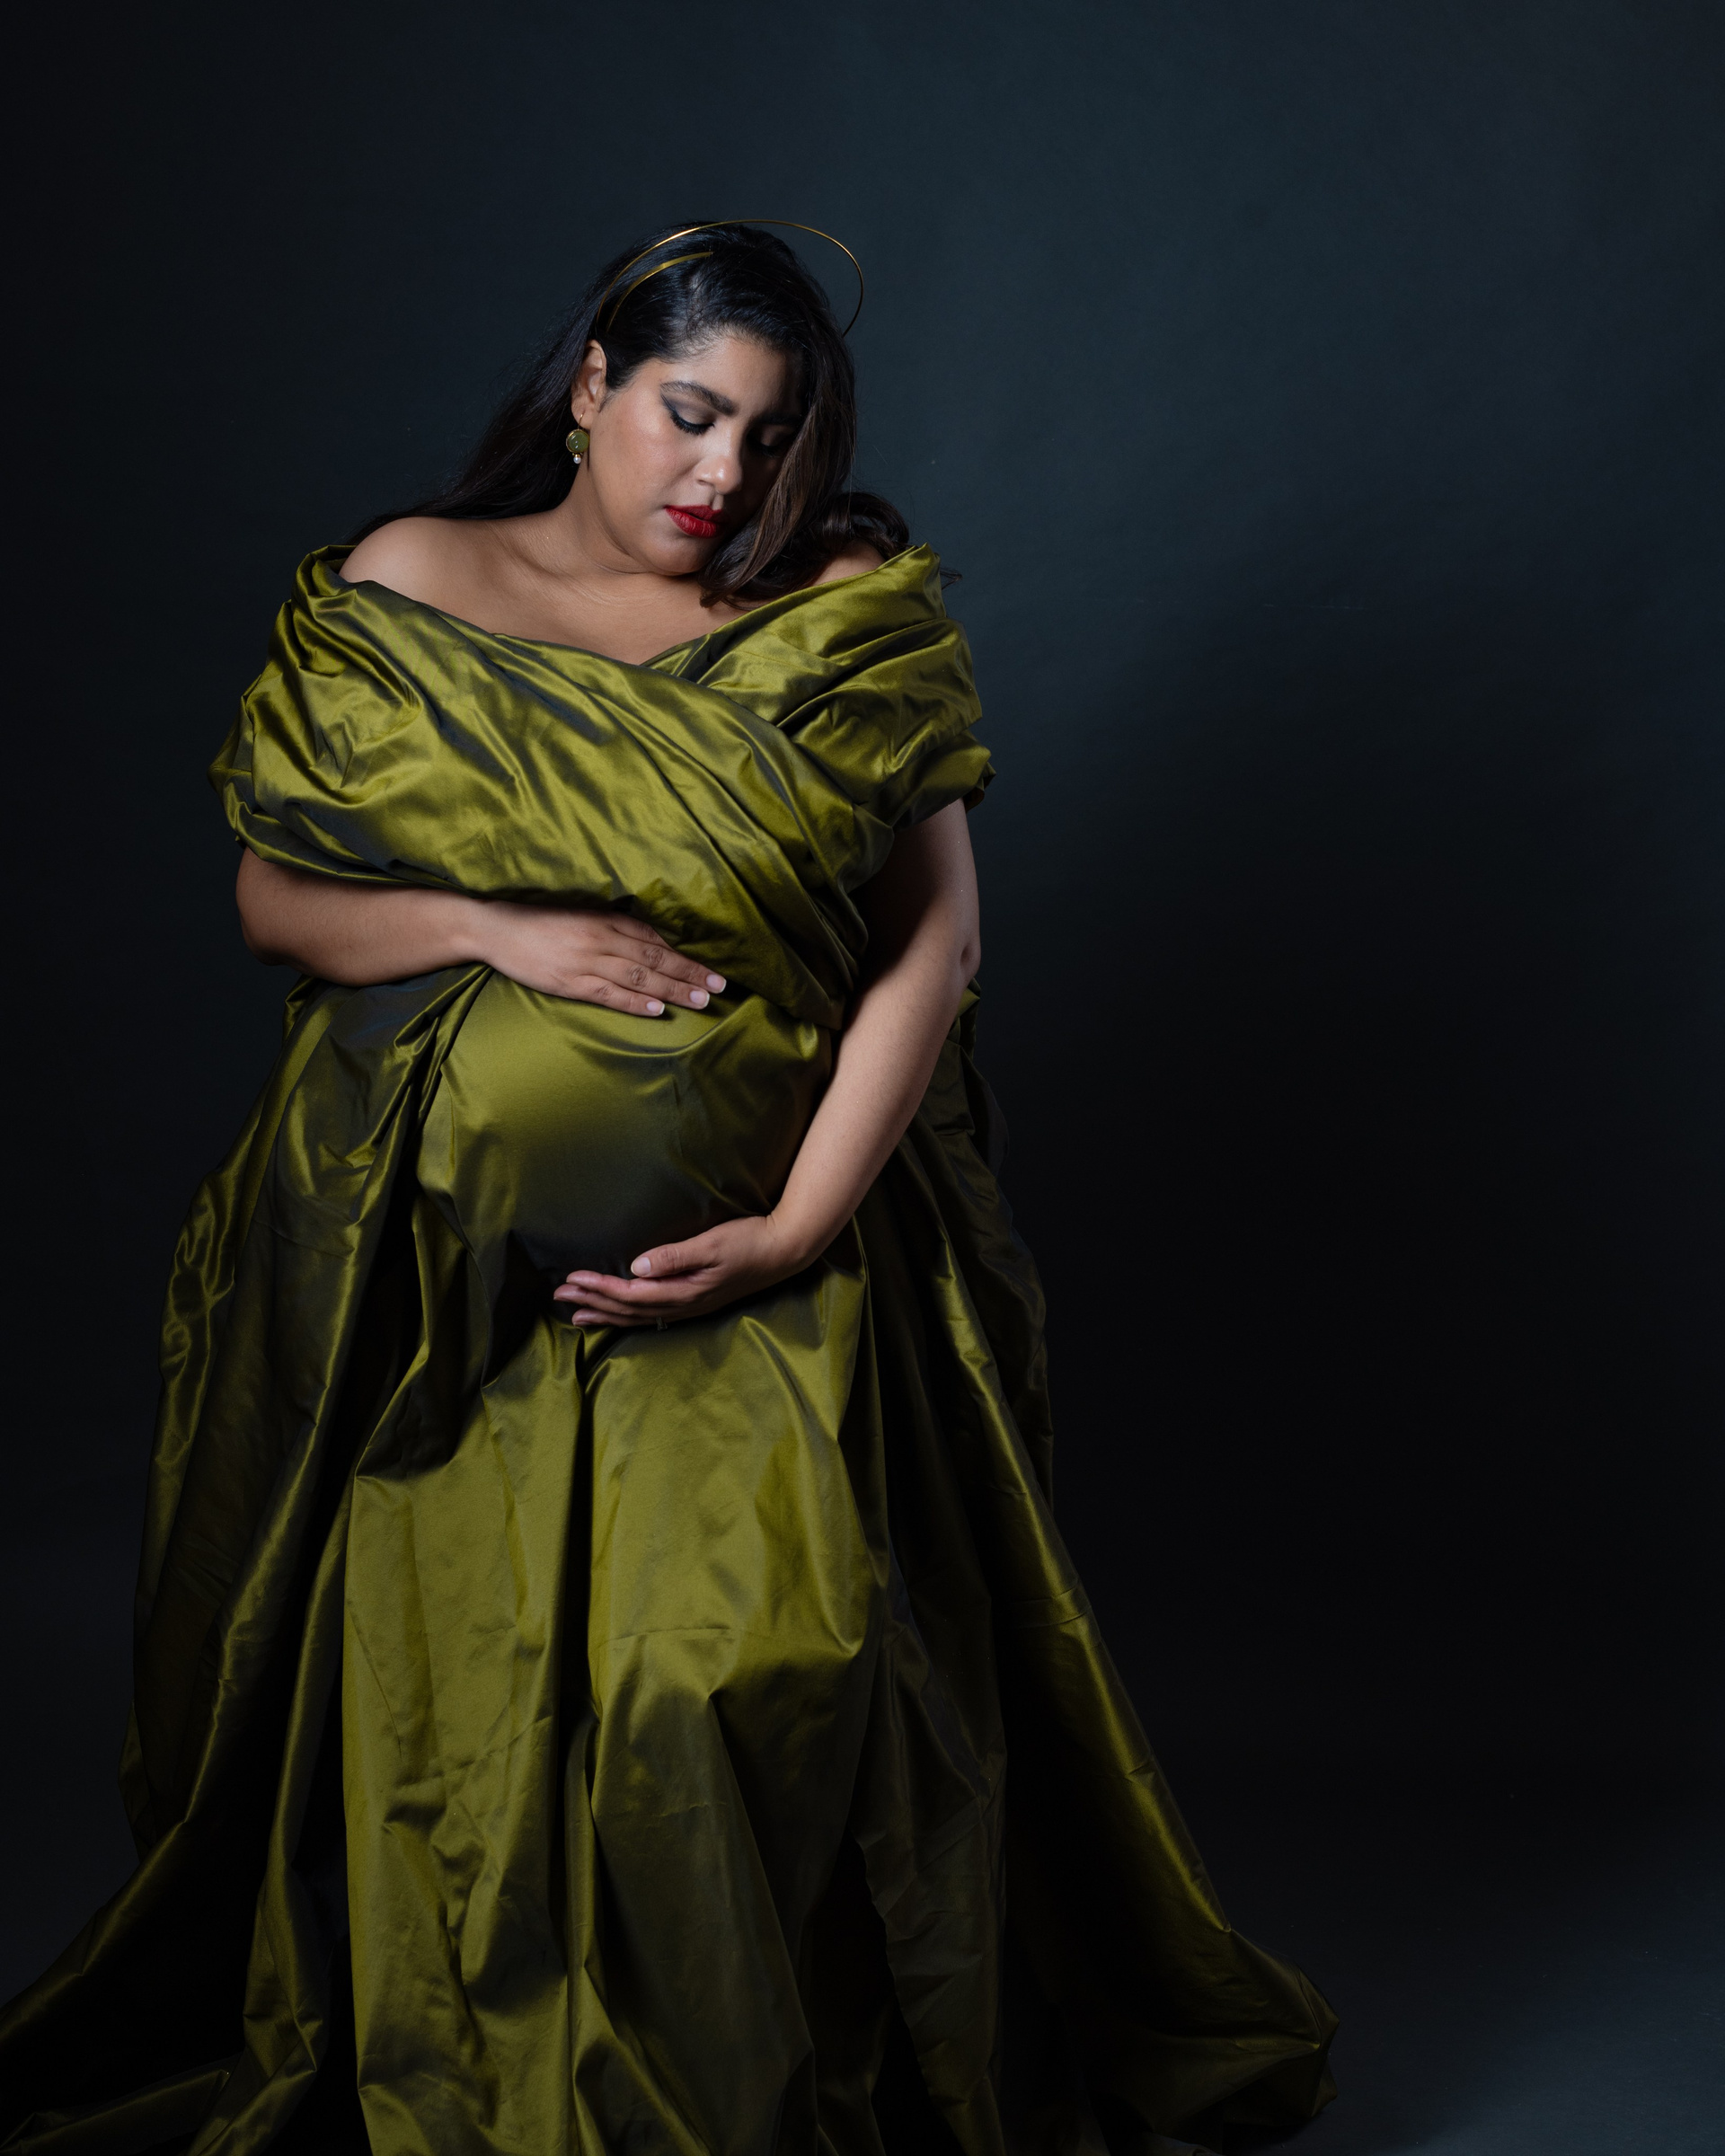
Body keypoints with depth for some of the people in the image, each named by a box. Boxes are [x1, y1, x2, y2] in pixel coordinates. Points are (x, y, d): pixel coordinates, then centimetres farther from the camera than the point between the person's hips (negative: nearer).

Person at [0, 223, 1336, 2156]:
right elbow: (274, 894, 5)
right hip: (446, 1253, 1)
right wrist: (503, 931, -13)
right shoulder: (401, 591, 7)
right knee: (455, 1692, -3)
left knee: (763, 1674, -15)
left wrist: (802, 1225, -13)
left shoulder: (850, 617, 3)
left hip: (749, 1245, -1)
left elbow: (933, 941, -3)